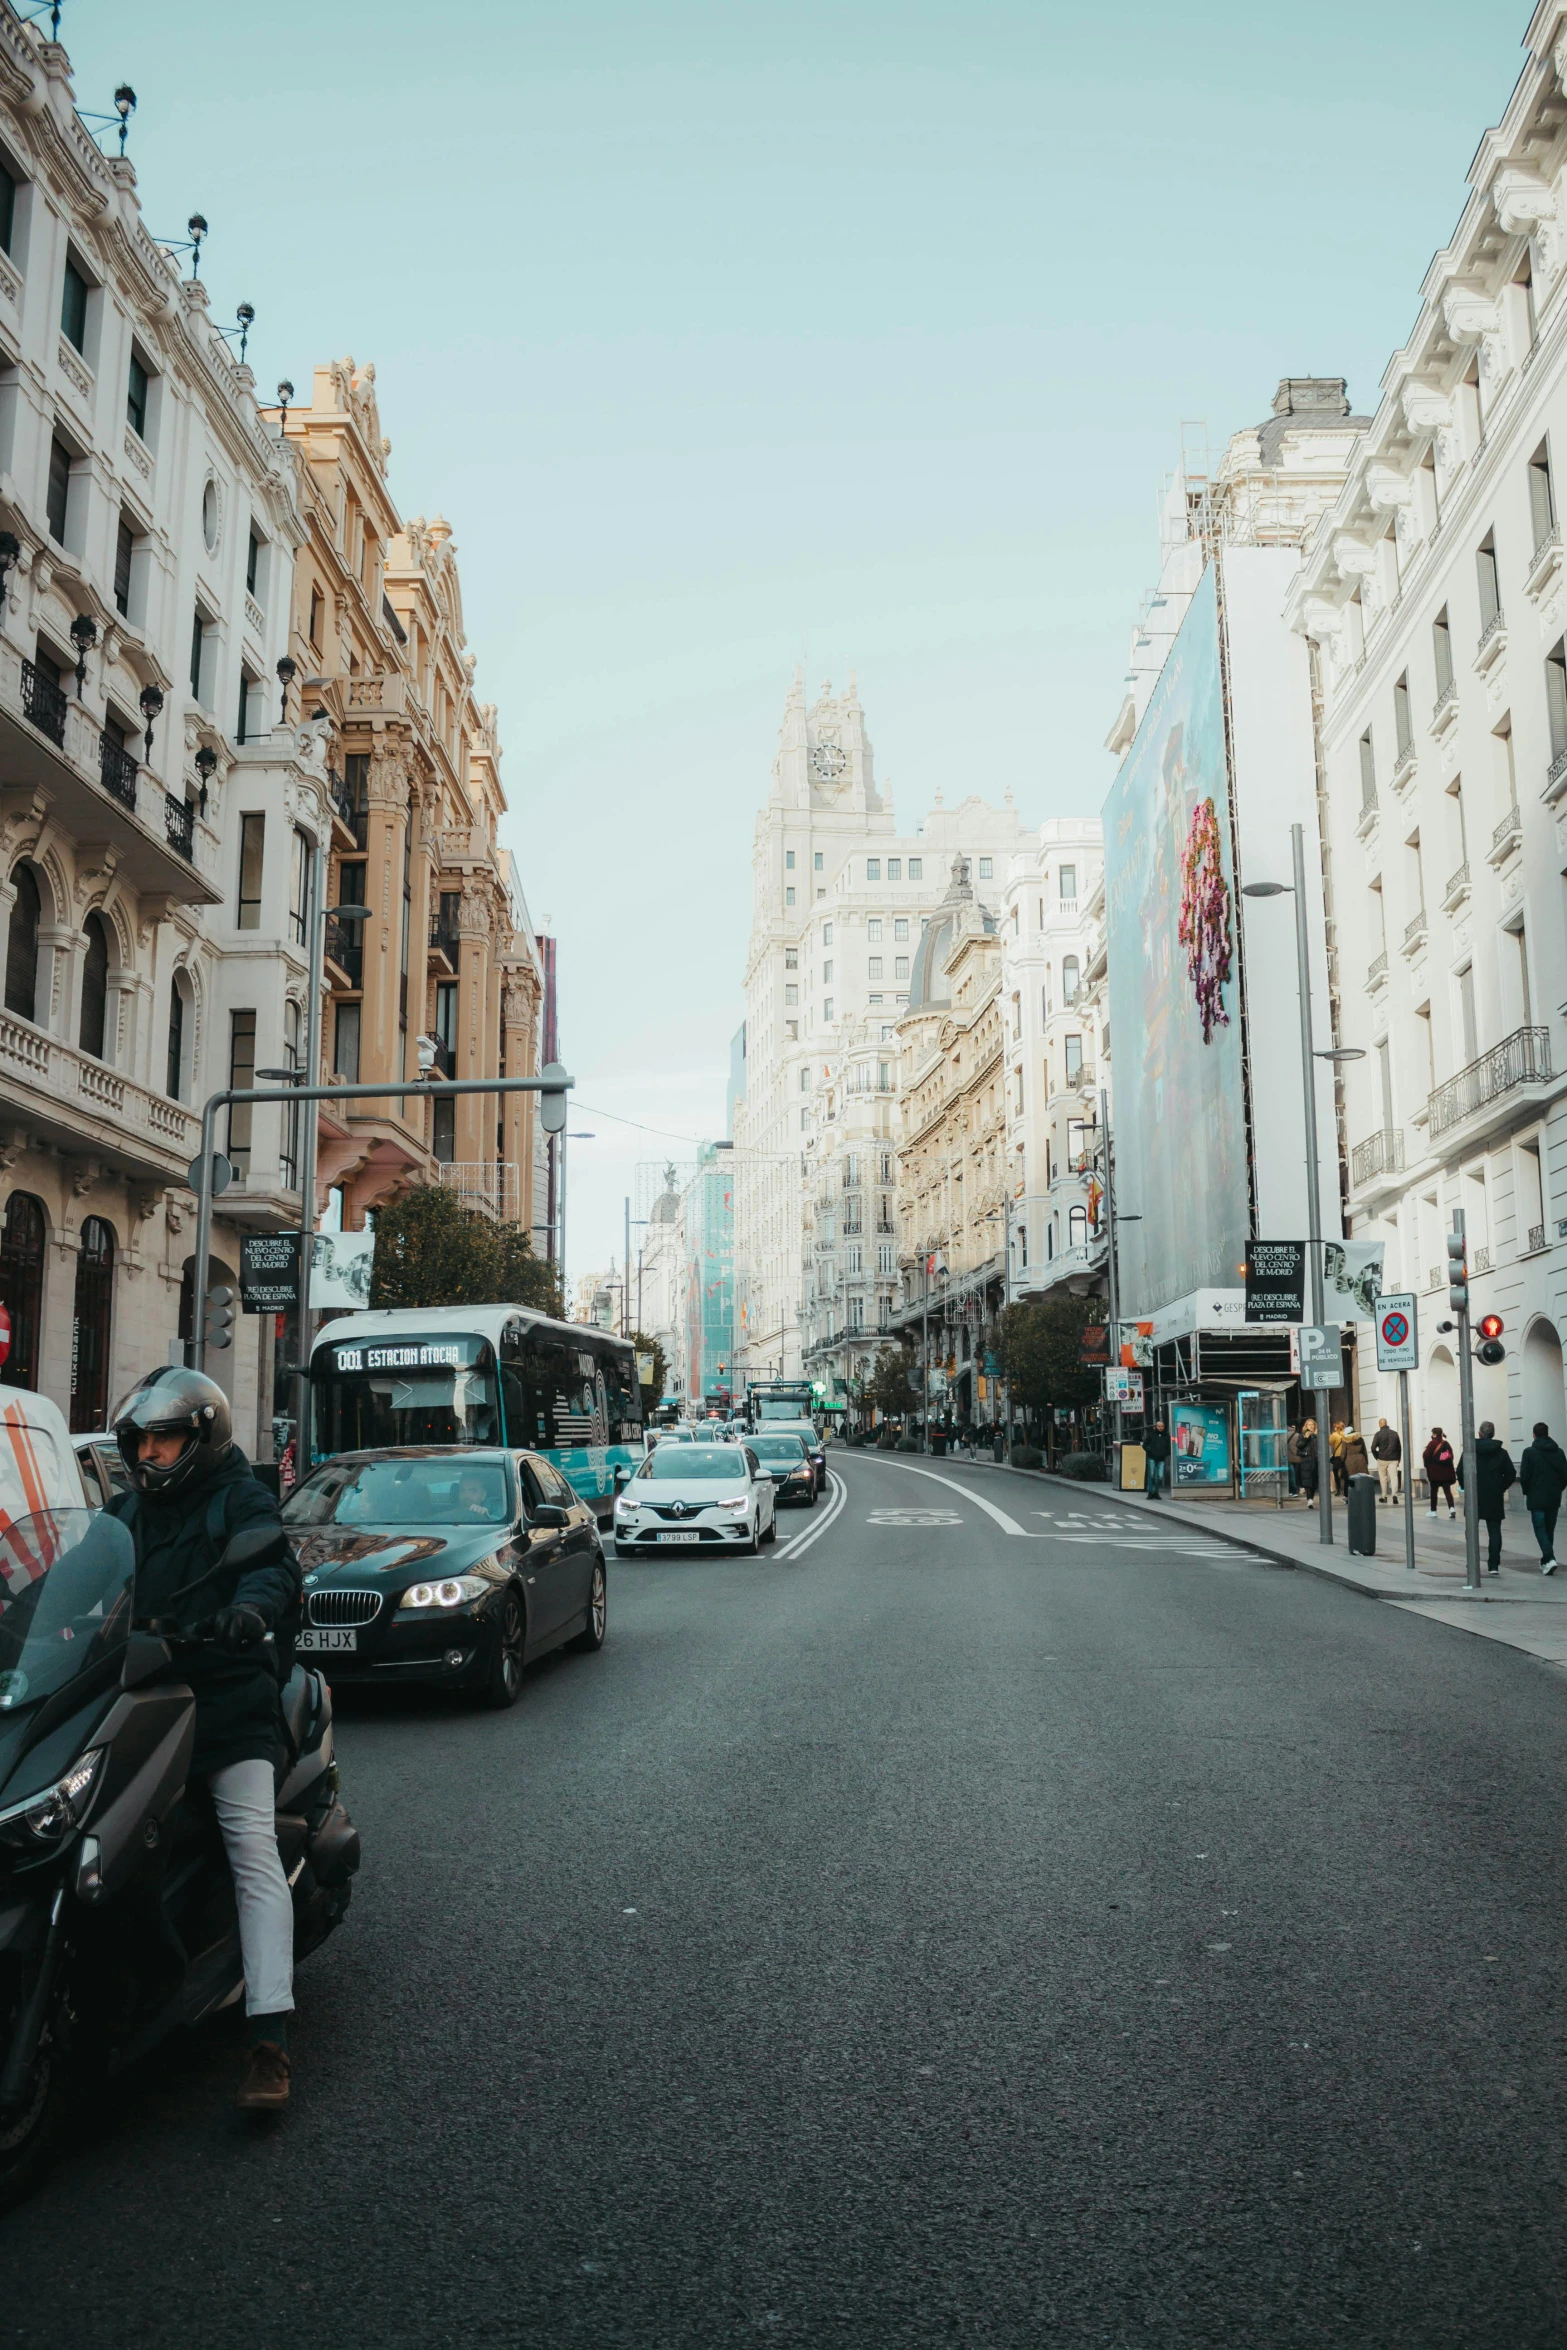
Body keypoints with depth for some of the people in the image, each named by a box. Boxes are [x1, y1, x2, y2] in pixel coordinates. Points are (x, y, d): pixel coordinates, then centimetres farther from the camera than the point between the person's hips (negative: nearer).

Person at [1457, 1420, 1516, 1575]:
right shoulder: (1501, 1452, 0)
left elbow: (1460, 1472, -9)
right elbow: (1511, 1475, -1)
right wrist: (1500, 1488, 11)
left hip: (1474, 1495, -1)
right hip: (1494, 1498, 1)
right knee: (1494, 1531, 4)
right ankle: (1494, 1565, -3)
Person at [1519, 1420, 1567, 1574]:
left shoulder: (1529, 1452, -9)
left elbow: (1524, 1476, -10)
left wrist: (1527, 1492, 7)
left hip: (1536, 1498, -4)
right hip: (1554, 1498, 4)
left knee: (1540, 1529, -1)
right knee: (1550, 1529, 15)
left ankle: (1549, 1559, -20)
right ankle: (1546, 1561, 20)